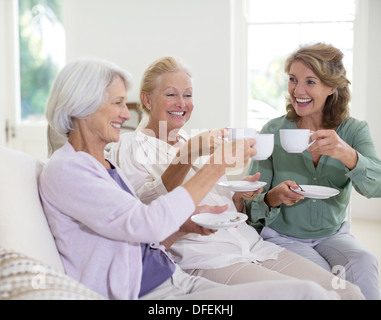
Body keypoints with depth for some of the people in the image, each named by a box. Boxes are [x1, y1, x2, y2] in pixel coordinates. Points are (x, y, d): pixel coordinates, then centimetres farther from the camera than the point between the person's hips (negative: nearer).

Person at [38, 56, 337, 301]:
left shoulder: (106, 164, 17)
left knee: (309, 291, -9)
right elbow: (146, 225, -22)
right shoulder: (63, 171, -10)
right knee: (307, 293, -19)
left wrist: (186, 221, 4)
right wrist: (216, 166, -18)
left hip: (177, 281, 8)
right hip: (149, 295, -8)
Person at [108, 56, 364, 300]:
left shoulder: (195, 144, 25)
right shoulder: (129, 147, 5)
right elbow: (145, 206, -14)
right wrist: (186, 155, -23)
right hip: (202, 257, -6)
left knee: (349, 293, -10)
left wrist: (239, 197, 5)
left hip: (253, 244, 7)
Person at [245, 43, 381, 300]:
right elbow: (252, 203, -5)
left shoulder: (354, 131, -4)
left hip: (333, 234, 2)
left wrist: (348, 156, -43)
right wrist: (272, 198, -29)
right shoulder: (274, 131, -7)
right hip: (282, 237, -1)